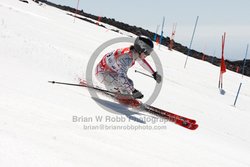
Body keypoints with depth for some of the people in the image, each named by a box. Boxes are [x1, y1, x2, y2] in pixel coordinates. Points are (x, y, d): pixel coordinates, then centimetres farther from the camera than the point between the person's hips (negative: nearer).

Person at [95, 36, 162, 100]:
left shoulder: (133, 52, -8)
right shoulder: (126, 58, -34)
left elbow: (142, 61, 14)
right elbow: (122, 77, -44)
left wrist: (154, 73, 21)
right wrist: (134, 91, -45)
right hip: (102, 72, -9)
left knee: (129, 83, 3)